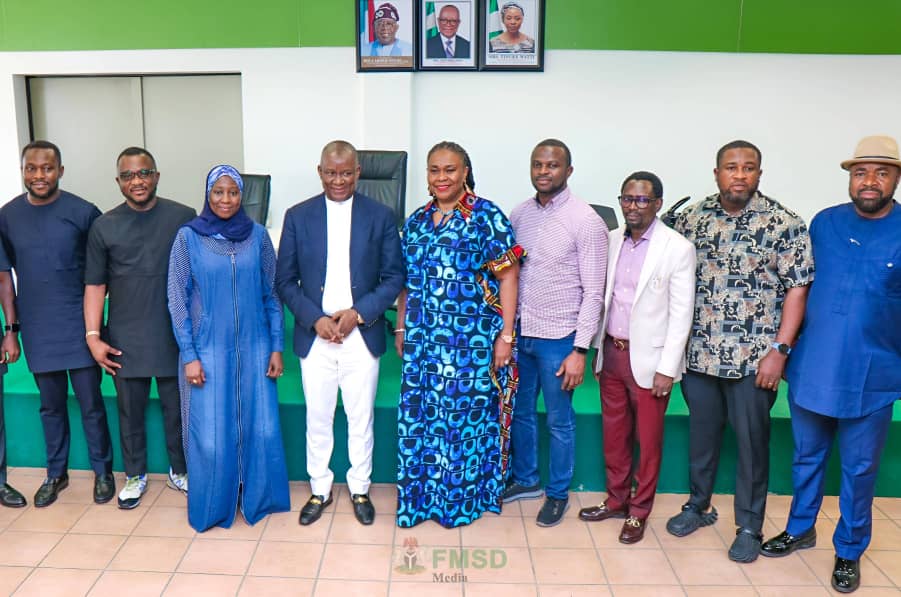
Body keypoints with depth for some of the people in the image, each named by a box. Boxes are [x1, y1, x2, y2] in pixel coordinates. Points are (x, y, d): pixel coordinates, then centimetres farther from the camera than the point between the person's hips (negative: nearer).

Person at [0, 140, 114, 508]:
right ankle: (56, 473, 30)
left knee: (90, 402, 4)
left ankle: (102, 471, 21)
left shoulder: (83, 212, -8)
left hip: (78, 326, -3)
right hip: (37, 331, 3)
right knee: (51, 405, 14)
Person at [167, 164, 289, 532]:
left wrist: (276, 347, 1)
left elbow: (271, 295, 5)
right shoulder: (188, 237, -4)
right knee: (210, 437, 4)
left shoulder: (258, 235, 1)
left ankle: (257, 499, 29)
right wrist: (189, 356, -7)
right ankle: (213, 507, 26)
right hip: (208, 350, -1)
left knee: (261, 429, 7)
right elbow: (178, 300, -3)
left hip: (254, 349, 2)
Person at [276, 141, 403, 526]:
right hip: (314, 336, 1)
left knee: (361, 419, 10)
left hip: (362, 335, 0)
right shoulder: (298, 216, 2)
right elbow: (285, 280, 2)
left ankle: (359, 489, 28)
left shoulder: (381, 216, 0)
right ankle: (320, 490, 28)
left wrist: (358, 313, -12)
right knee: (317, 419, 11)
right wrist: (315, 319, -11)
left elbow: (394, 277, 0)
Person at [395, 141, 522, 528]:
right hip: (423, 340, 5)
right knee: (420, 413, 9)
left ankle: (464, 496, 22)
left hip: (472, 339, -5)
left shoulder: (487, 216, -6)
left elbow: (508, 277, -8)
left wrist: (506, 335, -11)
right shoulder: (416, 220, 11)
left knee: (467, 412, 3)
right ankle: (422, 494, 26)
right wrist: (401, 328, 16)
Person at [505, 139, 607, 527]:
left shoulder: (586, 221, -10)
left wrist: (580, 350, -15)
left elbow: (593, 292, -11)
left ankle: (558, 493, 28)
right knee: (520, 411, 18)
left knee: (559, 421, 9)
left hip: (558, 338, -5)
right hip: (520, 333, 5)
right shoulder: (519, 214, 5)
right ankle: (525, 479, 37)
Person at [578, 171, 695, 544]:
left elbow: (681, 313, -11)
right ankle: (616, 500, 34)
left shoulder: (678, 248, -10)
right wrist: (598, 349, 11)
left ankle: (639, 512, 25)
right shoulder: (612, 241, 5)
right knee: (614, 435, 16)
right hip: (611, 353, 5)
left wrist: (666, 369, -13)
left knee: (648, 440, 8)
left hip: (648, 359, -5)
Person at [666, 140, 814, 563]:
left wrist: (779, 349, -12)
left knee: (752, 442, 8)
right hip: (698, 353, 3)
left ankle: (749, 527, 24)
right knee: (701, 433, 17)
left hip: (753, 358, -3)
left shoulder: (783, 224, -6)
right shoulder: (691, 219, 3)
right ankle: (698, 505, 37)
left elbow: (796, 289, -7)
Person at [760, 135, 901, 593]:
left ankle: (849, 551, 32)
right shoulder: (824, 223, 1)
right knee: (807, 458, 18)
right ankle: (800, 529, 39)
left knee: (858, 469, 12)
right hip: (810, 368, 3)